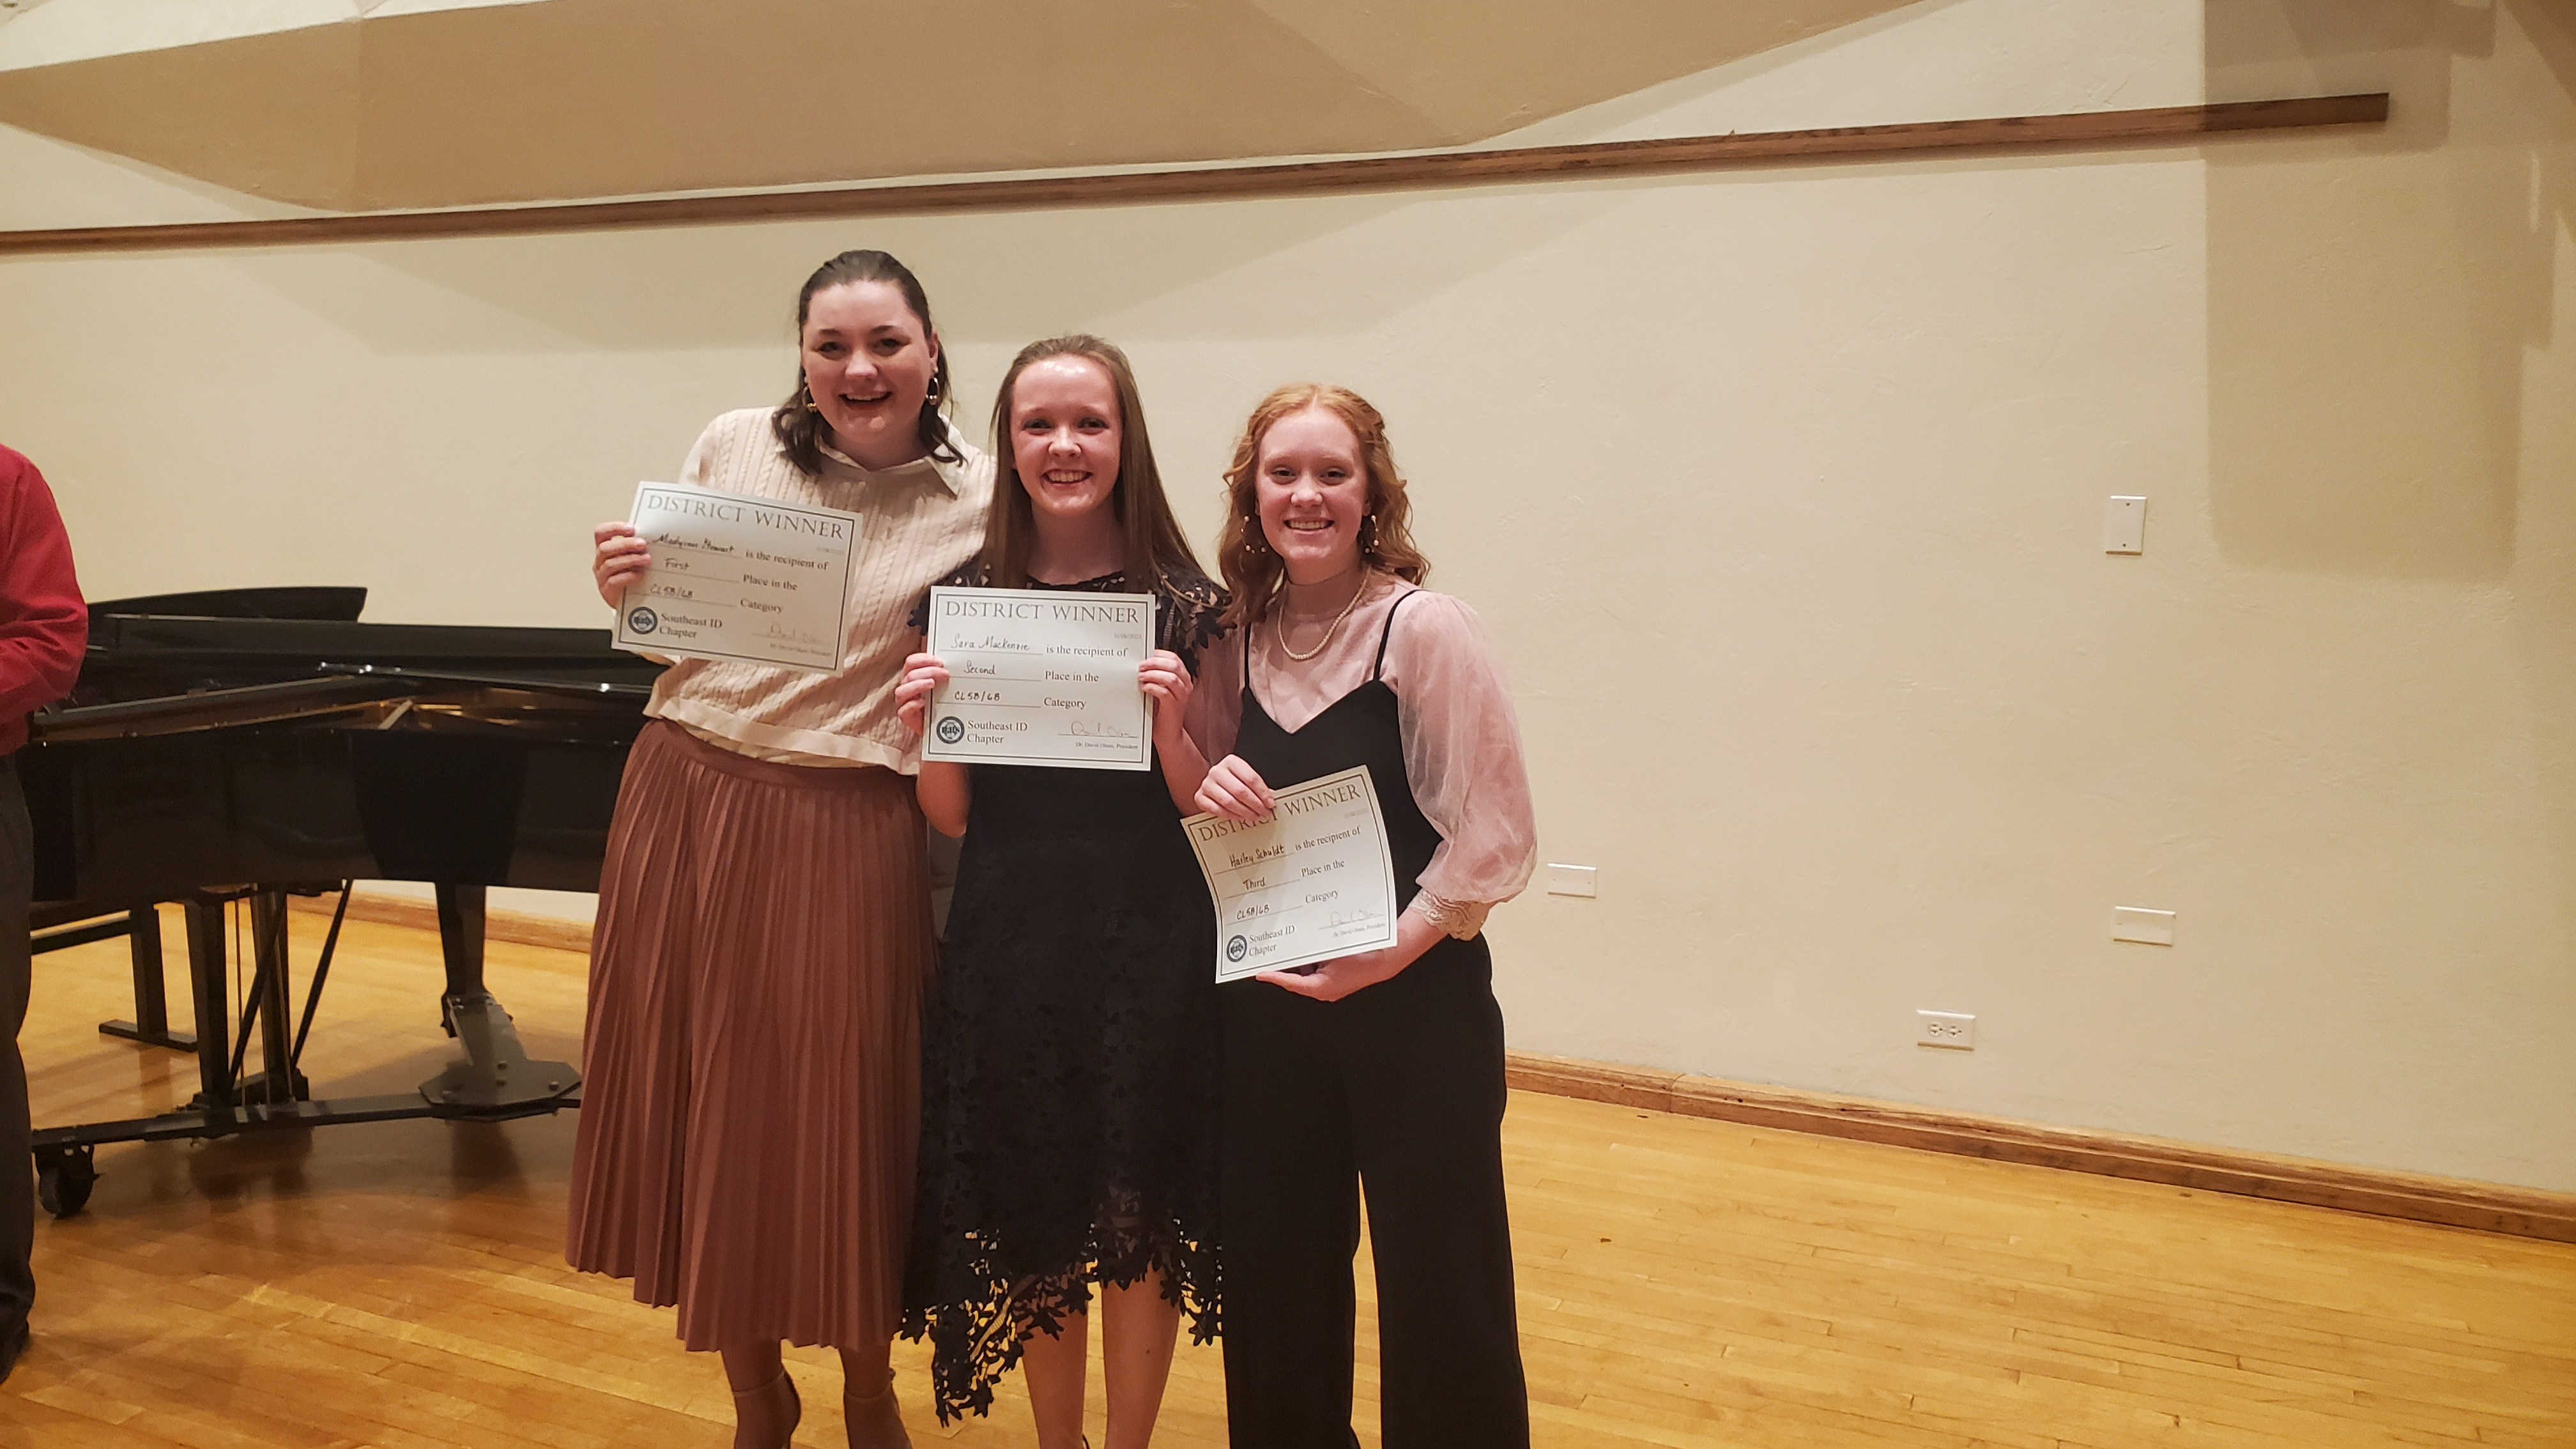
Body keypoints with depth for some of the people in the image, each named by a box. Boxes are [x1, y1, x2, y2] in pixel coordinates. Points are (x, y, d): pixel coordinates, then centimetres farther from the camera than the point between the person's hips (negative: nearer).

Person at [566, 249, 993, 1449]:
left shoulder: (978, 503, -5)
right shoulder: (733, 446, 3)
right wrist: (620, 588, -8)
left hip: (842, 833, -3)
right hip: (684, 803, 4)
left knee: (836, 1117, 4)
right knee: (703, 1102, 11)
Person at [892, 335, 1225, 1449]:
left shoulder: (1187, 606, -4)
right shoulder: (963, 600, 2)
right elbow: (951, 817, 4)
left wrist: (1170, 722, -21)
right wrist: (921, 721, -13)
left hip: (1148, 943, -2)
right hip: (1008, 941, 2)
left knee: (1137, 1218, 7)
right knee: (1031, 1218, 12)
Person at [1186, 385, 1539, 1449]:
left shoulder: (1425, 629, -11)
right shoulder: (1235, 639, 5)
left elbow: (1495, 833, -12)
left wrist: (1389, 952, -20)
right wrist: (1206, 790, -8)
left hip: (1415, 997, -5)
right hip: (1266, 1002, 5)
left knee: (1438, 1283, 3)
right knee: (1276, 1271, 15)